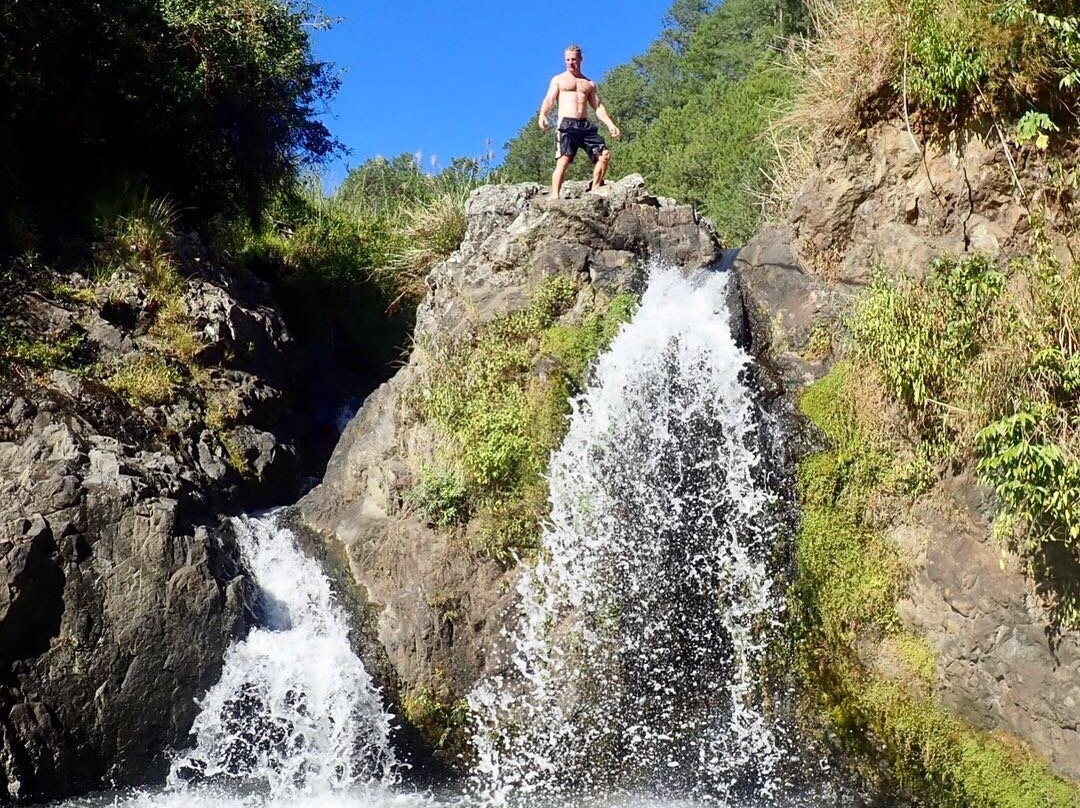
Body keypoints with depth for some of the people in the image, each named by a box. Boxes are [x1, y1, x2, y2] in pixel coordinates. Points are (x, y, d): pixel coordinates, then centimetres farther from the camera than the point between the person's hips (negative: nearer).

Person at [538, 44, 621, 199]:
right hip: (566, 124, -4)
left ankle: (593, 190, -2)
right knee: (564, 160, -20)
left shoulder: (589, 84, 24)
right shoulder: (558, 80, 14)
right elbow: (549, 100, 0)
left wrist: (610, 124, 4)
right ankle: (554, 196, -26)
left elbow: (598, 106, 20)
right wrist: (542, 115, -21)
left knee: (604, 154, -9)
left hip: (585, 125, 4)